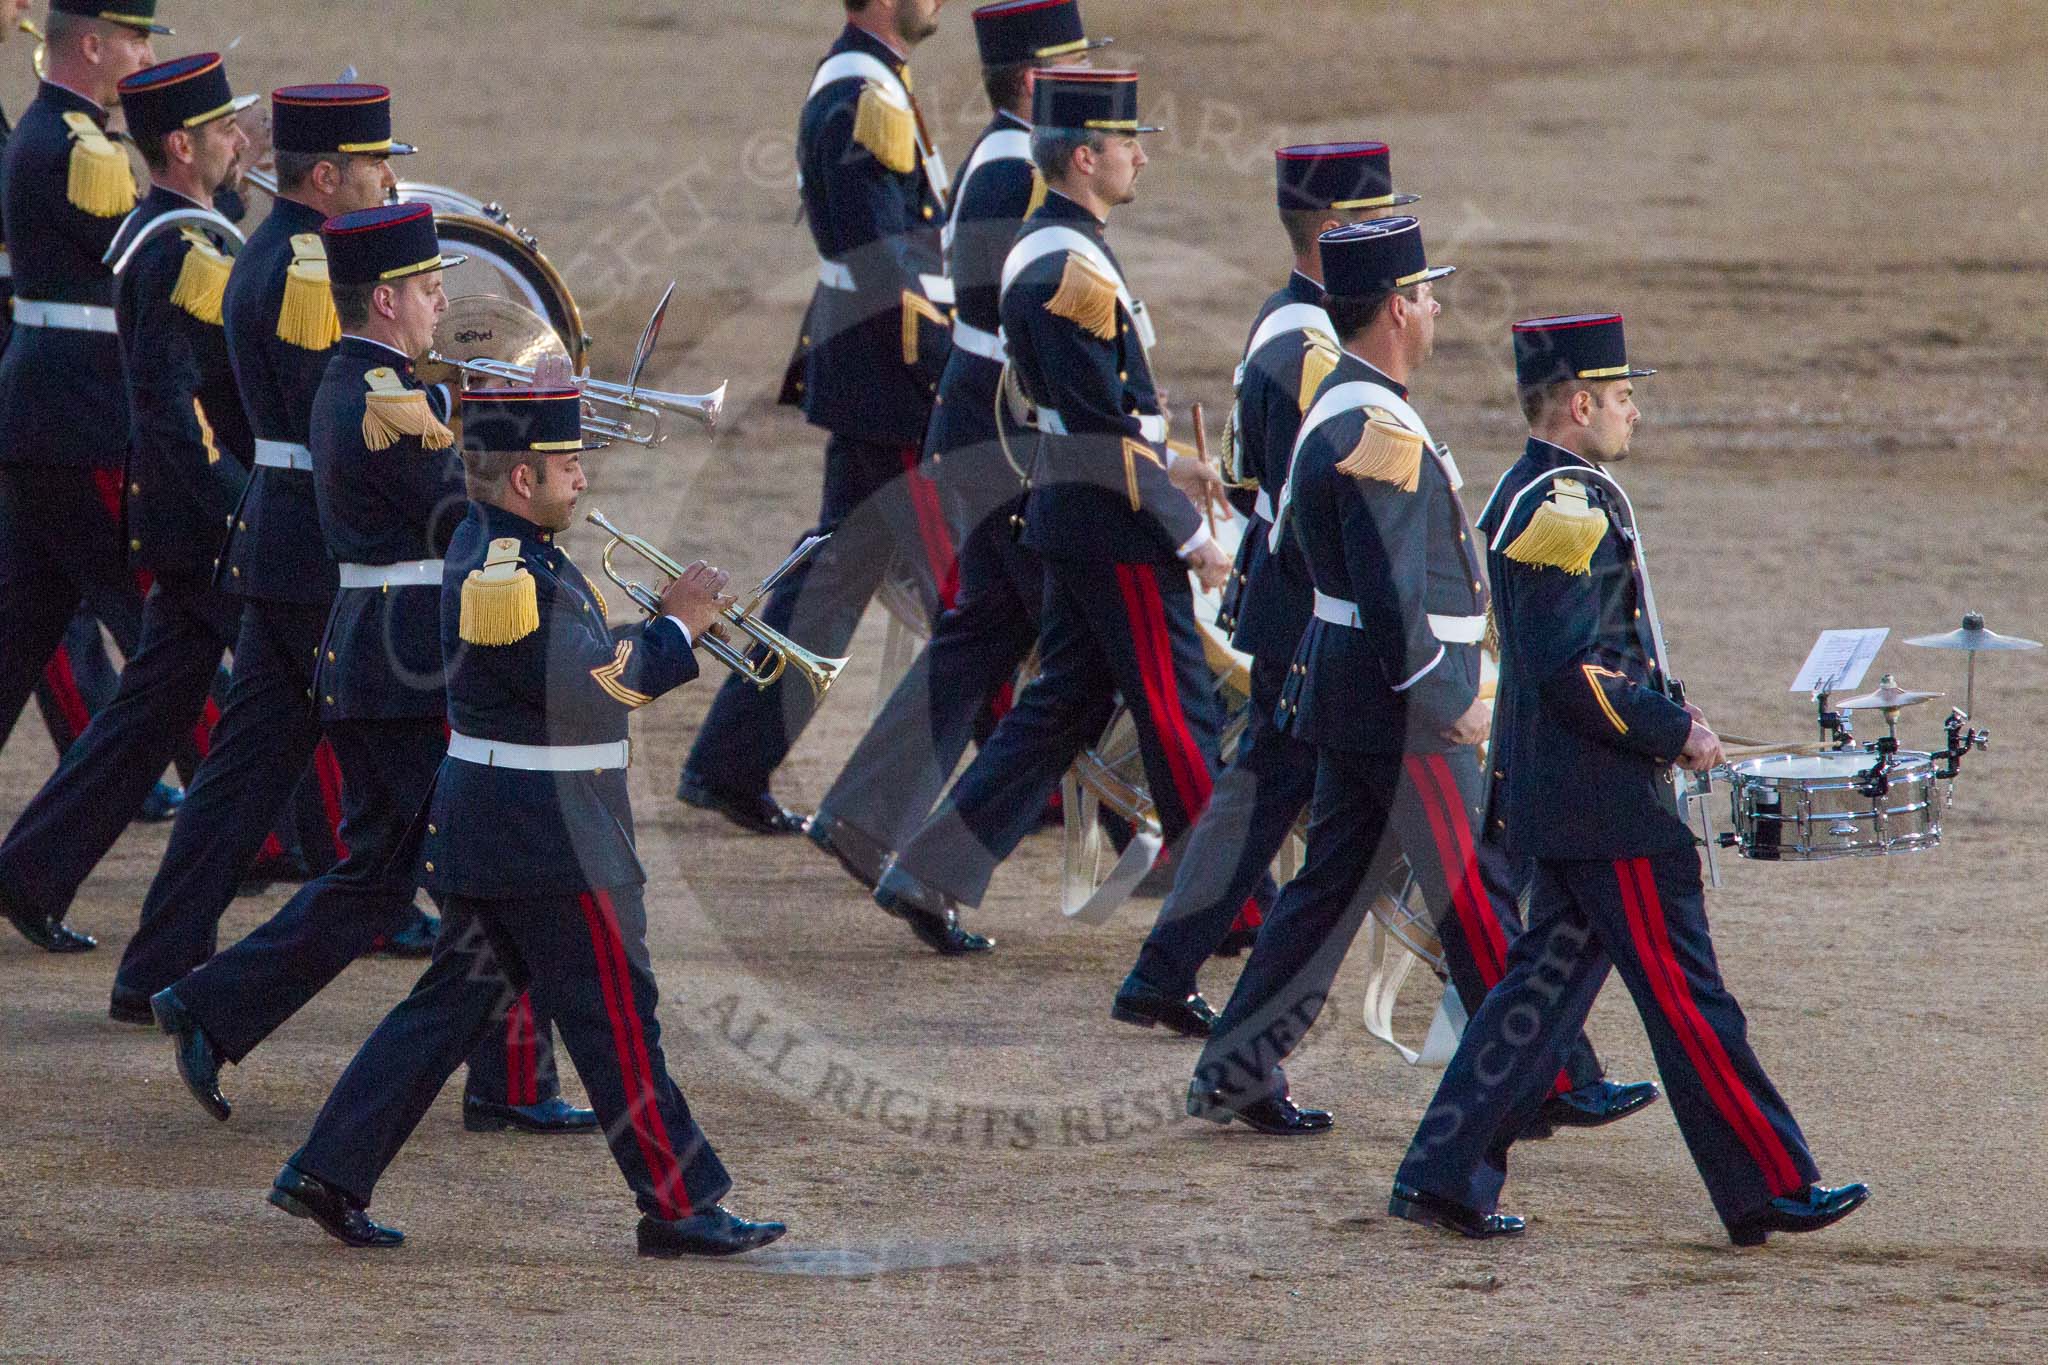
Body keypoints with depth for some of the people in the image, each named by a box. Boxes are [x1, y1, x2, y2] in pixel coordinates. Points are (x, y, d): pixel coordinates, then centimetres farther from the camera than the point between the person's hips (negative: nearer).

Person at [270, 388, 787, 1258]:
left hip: (482, 829, 10)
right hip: (551, 840, -10)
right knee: (615, 1017, -1)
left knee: (456, 1001, 13)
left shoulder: (492, 550, 11)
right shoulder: (509, 576, -21)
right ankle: (679, 1208, 6)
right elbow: (591, 691, -22)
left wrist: (669, 630, 5)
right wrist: (678, 628, -11)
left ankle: (329, 1172, 12)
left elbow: (570, 661, 18)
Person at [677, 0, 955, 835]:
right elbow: (886, 266, -22)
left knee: (832, 576, 13)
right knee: (963, 586, -2)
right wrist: (958, 384, -21)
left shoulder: (847, 88, 15)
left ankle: (728, 767, 15)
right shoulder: (866, 101, -18)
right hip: (894, 385, -10)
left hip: (863, 382, 10)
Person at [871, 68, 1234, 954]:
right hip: (1115, 526, -10)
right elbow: (1104, 425, -22)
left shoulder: (1039, 248, 12)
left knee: (1063, 706, 13)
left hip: (1069, 515, 10)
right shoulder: (1072, 269, -20)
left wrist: (1161, 463, 20)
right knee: (1180, 713, 0)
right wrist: (1188, 533, -17)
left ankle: (930, 875, 11)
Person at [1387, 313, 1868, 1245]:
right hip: (1608, 808, -10)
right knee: (1684, 996, -4)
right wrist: (1676, 734, -15)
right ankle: (1771, 1190, 0)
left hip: (1563, 800, 10)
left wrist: (1664, 720, 15)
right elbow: (1569, 671, -24)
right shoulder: (1566, 507, -18)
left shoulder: (1538, 496, 14)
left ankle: (1446, 1176, 12)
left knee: (1546, 983, 12)